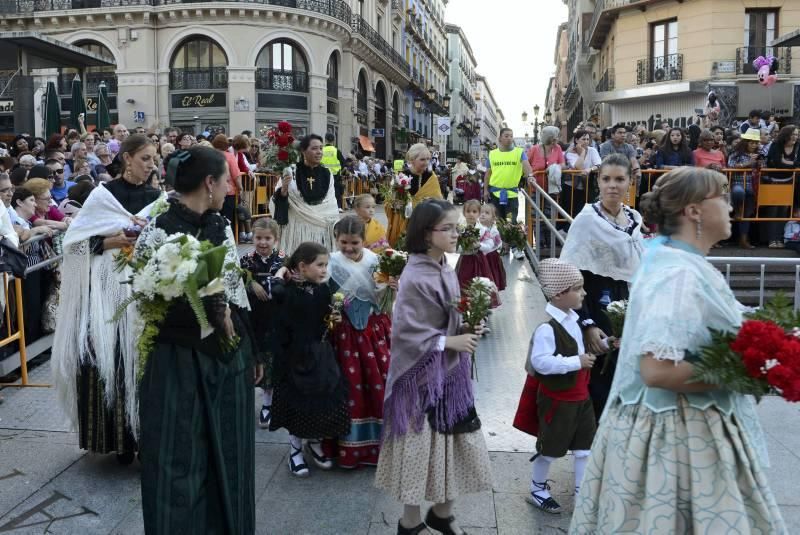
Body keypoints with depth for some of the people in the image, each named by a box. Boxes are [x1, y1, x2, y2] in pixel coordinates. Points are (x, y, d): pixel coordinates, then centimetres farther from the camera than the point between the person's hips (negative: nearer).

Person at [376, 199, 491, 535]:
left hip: (450, 371, 8)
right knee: (421, 446, 6)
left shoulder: (446, 271, 4)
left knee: (457, 443, 15)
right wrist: (449, 342, -19)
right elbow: (405, 332, -22)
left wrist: (466, 332, -3)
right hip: (422, 375, -8)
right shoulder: (414, 278, -21)